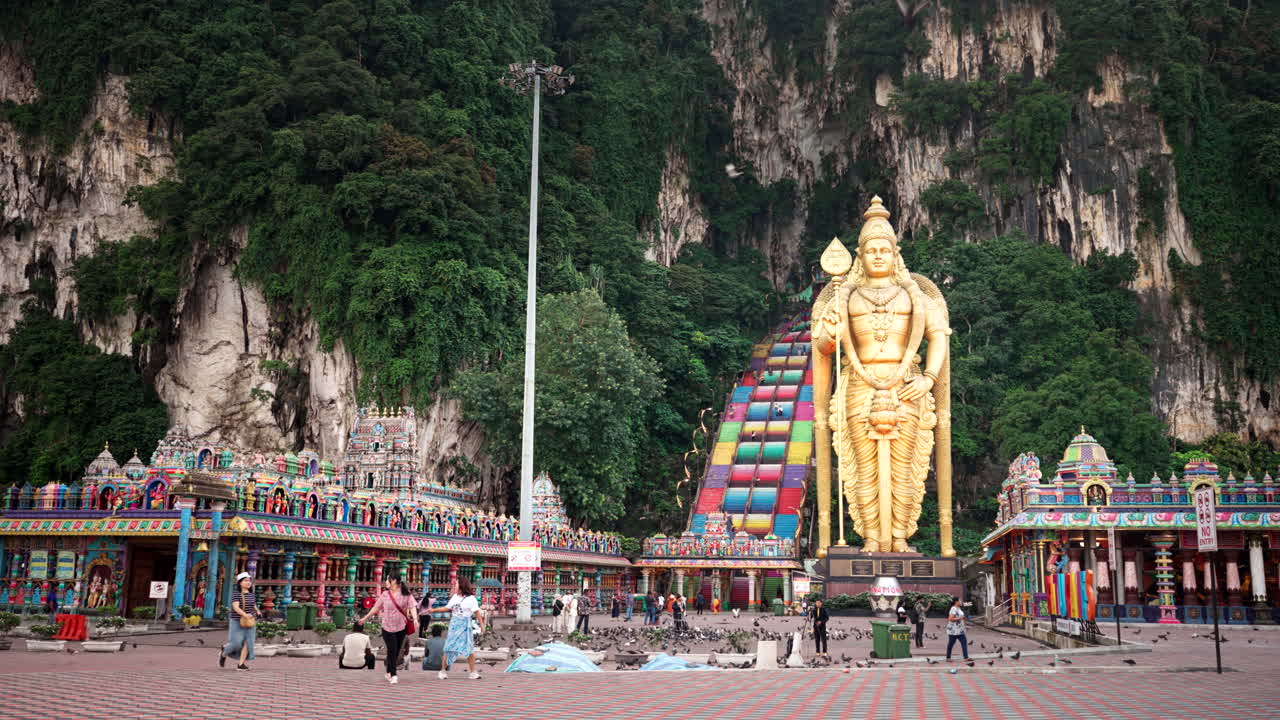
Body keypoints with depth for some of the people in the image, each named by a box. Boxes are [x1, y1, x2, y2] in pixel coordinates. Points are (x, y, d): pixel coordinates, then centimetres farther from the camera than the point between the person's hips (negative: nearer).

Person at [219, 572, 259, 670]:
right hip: (237, 622, -5)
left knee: (247, 642, -8)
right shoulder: (236, 594, -8)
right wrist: (245, 615, -36)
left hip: (249, 623, 5)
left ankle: (241, 664, -5)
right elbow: (235, 607, -22)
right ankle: (223, 654, 26)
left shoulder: (251, 595, 9)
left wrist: (258, 612, 0)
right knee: (236, 643, -5)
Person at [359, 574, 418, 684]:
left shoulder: (406, 594, -4)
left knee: (396, 651, 7)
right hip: (387, 627, 0)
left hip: (401, 627, 0)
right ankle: (393, 675, -5)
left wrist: (415, 619, -27)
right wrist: (365, 618, 18)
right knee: (392, 650, -8)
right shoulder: (385, 594, 3)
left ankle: (389, 673, 23)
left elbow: (412, 607, -12)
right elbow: (376, 607, 13)